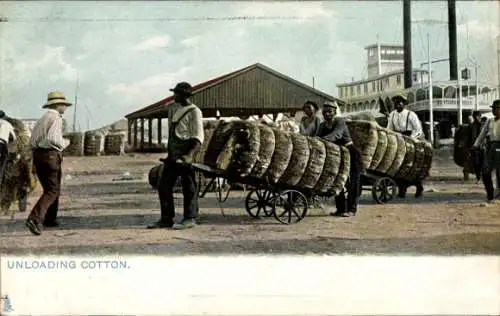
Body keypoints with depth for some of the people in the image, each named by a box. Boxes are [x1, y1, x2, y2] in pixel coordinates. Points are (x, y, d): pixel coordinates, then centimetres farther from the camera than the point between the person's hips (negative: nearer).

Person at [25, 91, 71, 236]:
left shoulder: (41, 119, 17)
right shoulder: (56, 118, -9)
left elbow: (32, 141, 15)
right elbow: (53, 138, -23)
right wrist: (65, 143, -6)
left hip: (37, 155, 9)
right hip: (51, 155, -9)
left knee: (49, 188, 20)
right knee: (52, 191, -5)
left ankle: (50, 219, 26)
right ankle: (34, 218, -20)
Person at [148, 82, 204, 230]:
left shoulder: (194, 112, -8)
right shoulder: (173, 109, 17)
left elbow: (198, 137, -15)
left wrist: (190, 154, -29)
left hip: (186, 151, -9)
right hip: (173, 153, 9)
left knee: (189, 186, -3)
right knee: (164, 185, 8)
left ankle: (190, 219, 5)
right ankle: (167, 219, 16)